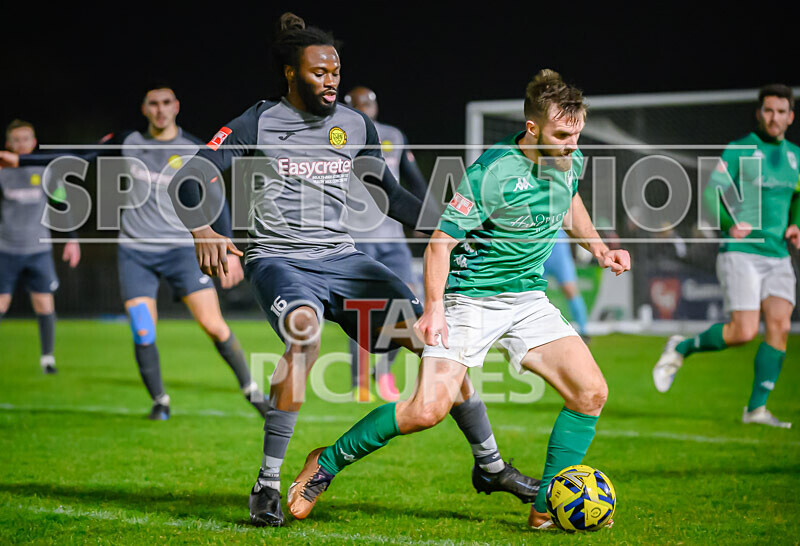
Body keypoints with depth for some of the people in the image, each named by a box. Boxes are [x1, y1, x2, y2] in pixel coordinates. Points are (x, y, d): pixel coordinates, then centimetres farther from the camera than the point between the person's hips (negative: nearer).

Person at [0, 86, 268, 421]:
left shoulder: (194, 150, 0)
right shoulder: (128, 143, 4)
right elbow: (79, 158, 12)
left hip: (180, 248, -1)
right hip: (135, 252, 1)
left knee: (213, 325, -12)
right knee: (143, 334, -9)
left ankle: (251, 390, 5)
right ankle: (160, 402, 12)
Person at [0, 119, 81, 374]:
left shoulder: (46, 171, 5)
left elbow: (61, 206, 12)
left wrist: (72, 239, 8)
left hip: (39, 250, 1)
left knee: (44, 303, -5)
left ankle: (48, 358, 5)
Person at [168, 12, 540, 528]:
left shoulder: (356, 125, 11)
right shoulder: (257, 124, -2)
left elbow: (390, 194, 23)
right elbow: (188, 182, -8)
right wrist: (203, 231, -27)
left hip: (342, 258, 5)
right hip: (279, 259, -5)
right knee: (305, 329, -38)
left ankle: (490, 465, 12)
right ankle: (268, 485, -29)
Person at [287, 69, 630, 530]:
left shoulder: (572, 161, 0)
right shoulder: (492, 172, -22)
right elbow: (442, 241, -17)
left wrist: (598, 247, 15)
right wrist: (434, 309, -25)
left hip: (529, 298, 6)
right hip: (470, 299, -6)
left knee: (591, 392, -10)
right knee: (428, 410, -18)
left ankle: (546, 509, 1)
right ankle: (327, 464, 4)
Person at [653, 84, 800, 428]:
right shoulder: (738, 151, -4)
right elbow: (711, 194, -10)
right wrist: (729, 225, -27)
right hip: (740, 254, -5)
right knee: (744, 332, -15)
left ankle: (756, 408, -3)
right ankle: (681, 349, 11)